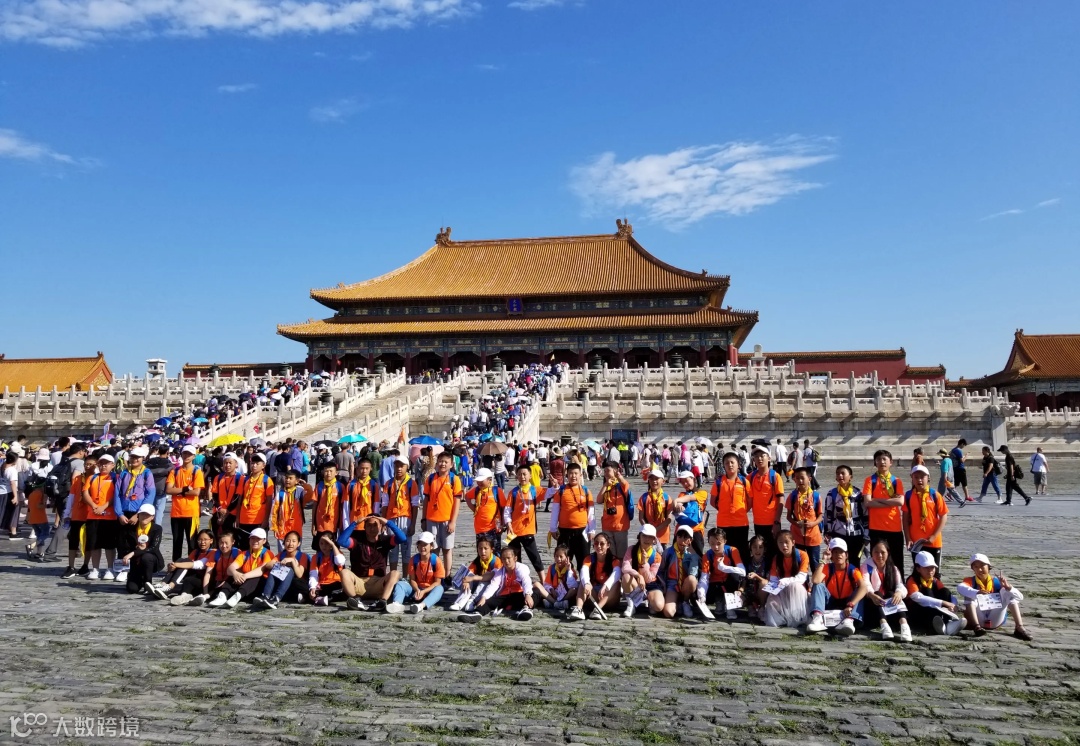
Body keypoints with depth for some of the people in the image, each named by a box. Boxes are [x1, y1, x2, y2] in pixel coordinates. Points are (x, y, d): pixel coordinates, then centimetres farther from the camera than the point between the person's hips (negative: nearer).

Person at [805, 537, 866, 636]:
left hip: (846, 602, -1)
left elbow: (863, 587, -30)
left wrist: (850, 605, -45)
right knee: (819, 586, -23)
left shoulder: (853, 570, -11)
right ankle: (818, 618, -46)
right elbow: (815, 581, -28)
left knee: (859, 592, -26)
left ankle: (849, 620, -52)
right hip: (830, 602, 1)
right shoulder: (827, 568, -7)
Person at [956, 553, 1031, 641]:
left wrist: (1008, 587, -24)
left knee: (1010, 593, -8)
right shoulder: (970, 581, -3)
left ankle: (1019, 628, -23)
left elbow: (1020, 597, -5)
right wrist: (977, 592, -46)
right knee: (970, 595, -23)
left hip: (995, 621, 2)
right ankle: (977, 627, -39)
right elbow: (960, 588, -29)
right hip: (978, 619, -2)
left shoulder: (997, 582, 3)